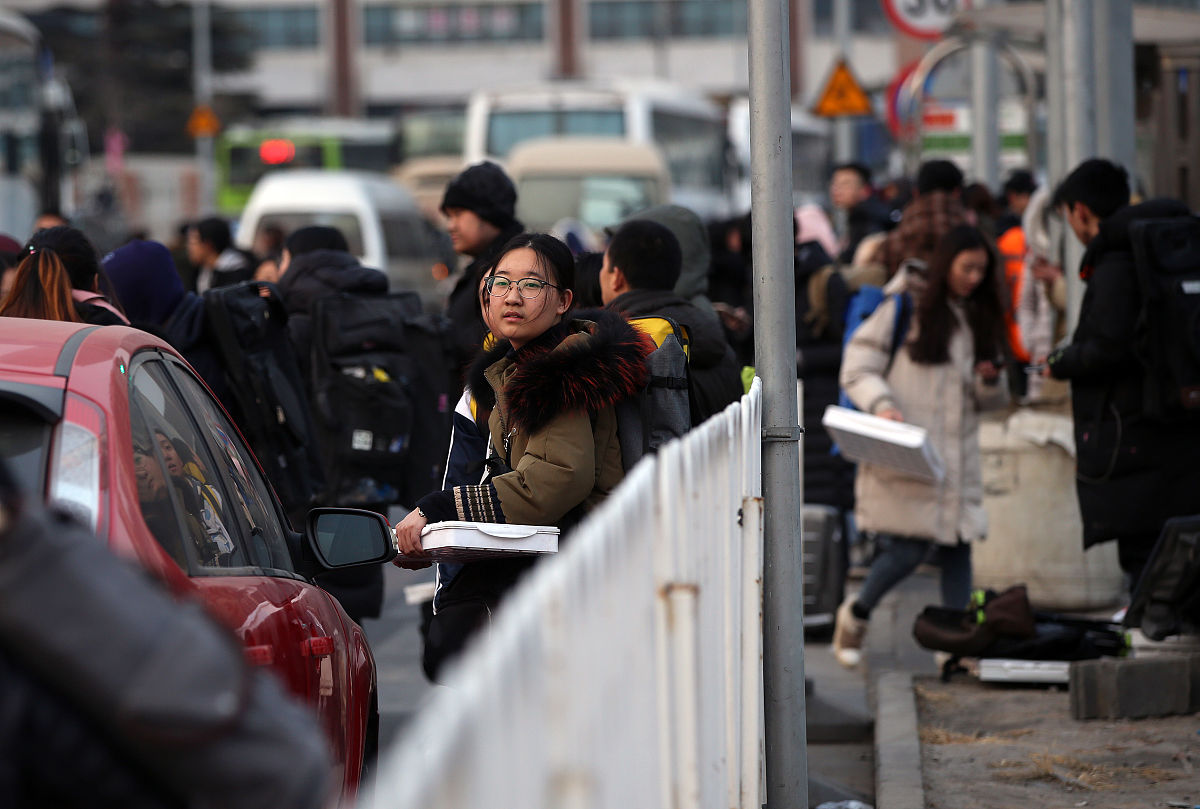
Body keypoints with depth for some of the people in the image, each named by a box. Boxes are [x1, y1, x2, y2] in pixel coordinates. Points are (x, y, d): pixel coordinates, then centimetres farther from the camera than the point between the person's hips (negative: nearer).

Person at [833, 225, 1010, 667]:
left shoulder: (979, 319, 17)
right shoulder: (903, 309, 0)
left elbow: (990, 399, 21)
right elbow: (858, 369, -3)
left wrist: (990, 381, -2)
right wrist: (881, 404, -20)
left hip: (956, 455, 5)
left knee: (957, 543, -2)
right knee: (911, 546, -9)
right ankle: (856, 612, 15)